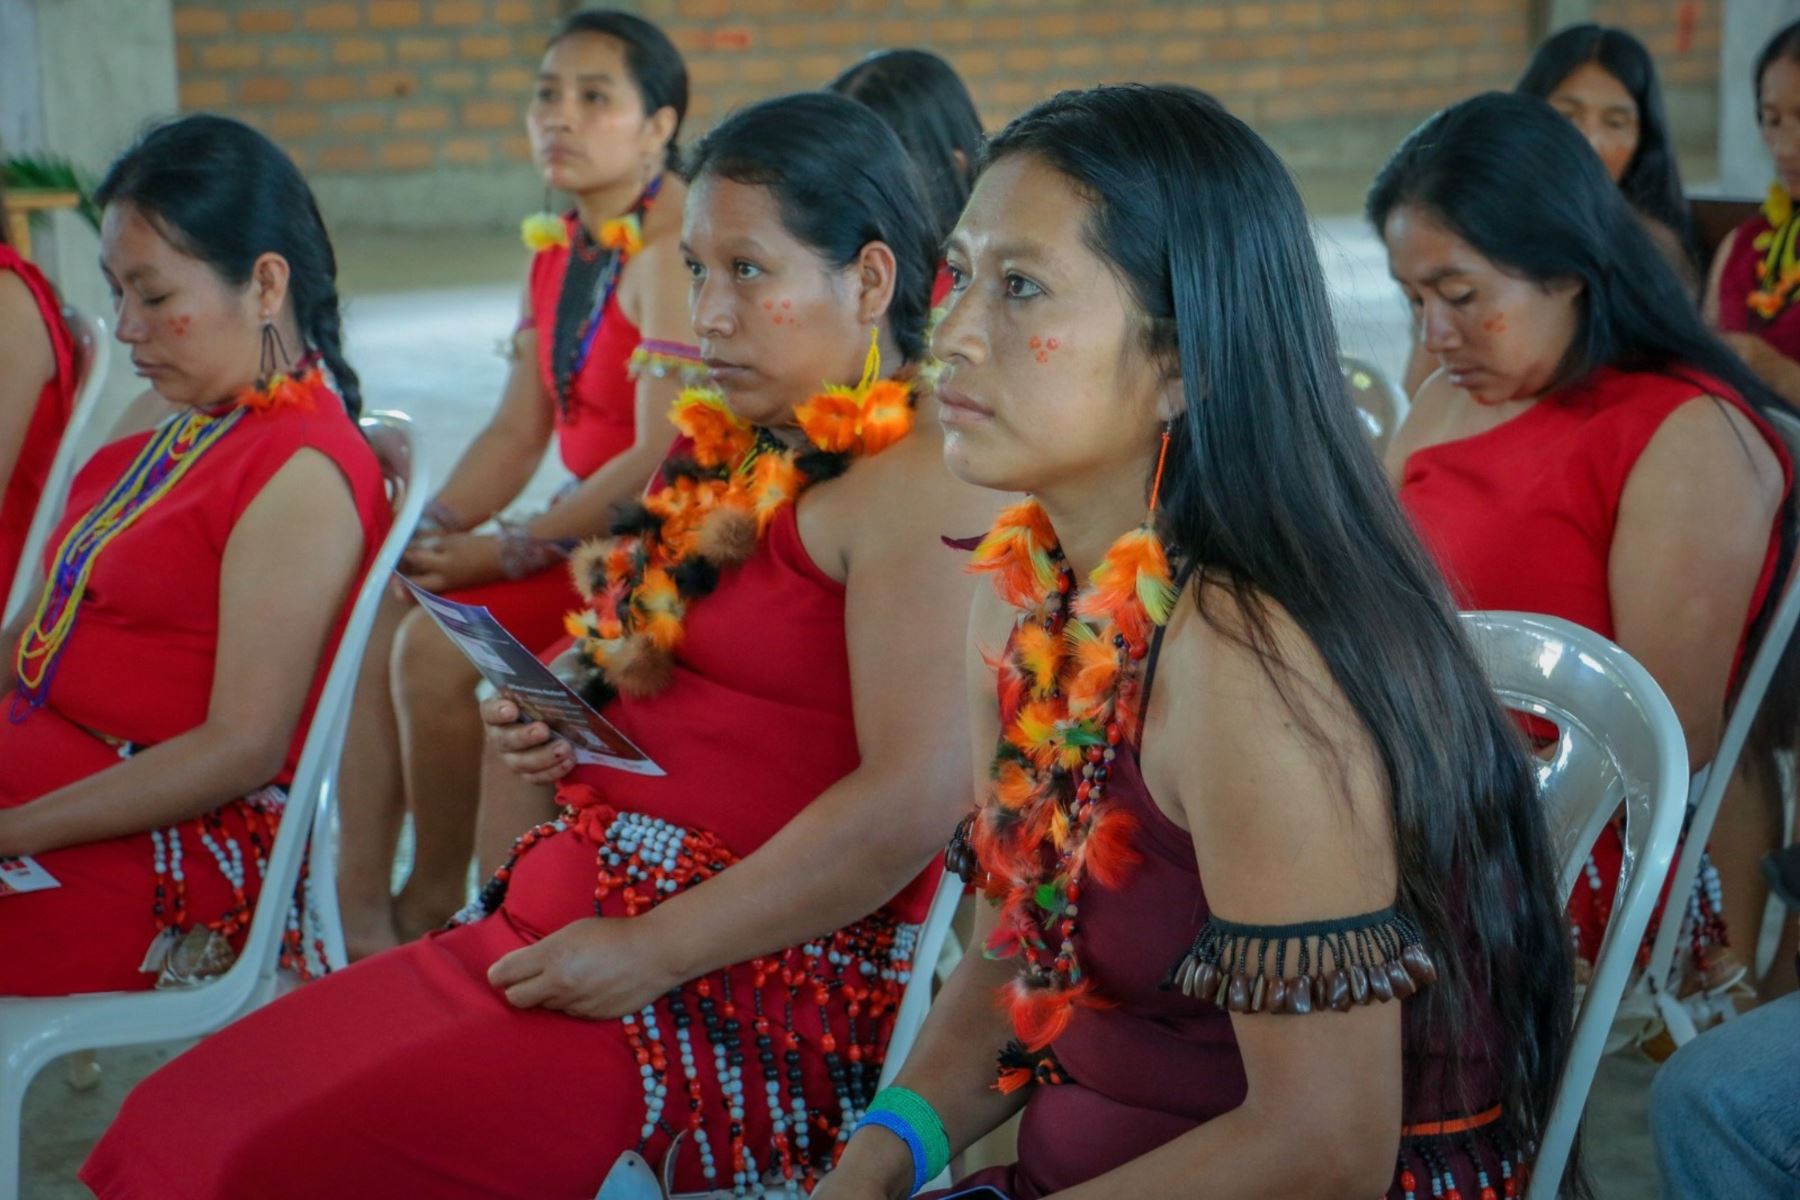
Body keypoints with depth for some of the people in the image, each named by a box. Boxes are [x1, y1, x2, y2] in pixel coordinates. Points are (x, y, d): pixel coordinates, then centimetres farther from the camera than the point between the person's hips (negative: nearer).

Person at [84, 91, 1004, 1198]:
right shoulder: (731, 452, 15)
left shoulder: (919, 481, -13)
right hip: (584, 905, 9)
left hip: (755, 982, -9)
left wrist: (650, 953, -18)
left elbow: (917, 799, -22)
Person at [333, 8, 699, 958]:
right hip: (587, 523, 10)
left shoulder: (672, 249, -18)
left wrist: (507, 552, -18)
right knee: (376, 612, -4)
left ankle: (433, 907, 0)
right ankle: (357, 905, -1)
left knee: (436, 648, -21)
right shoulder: (560, 246, 12)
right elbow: (517, 432, 14)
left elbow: (663, 459, -22)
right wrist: (429, 532, -1)